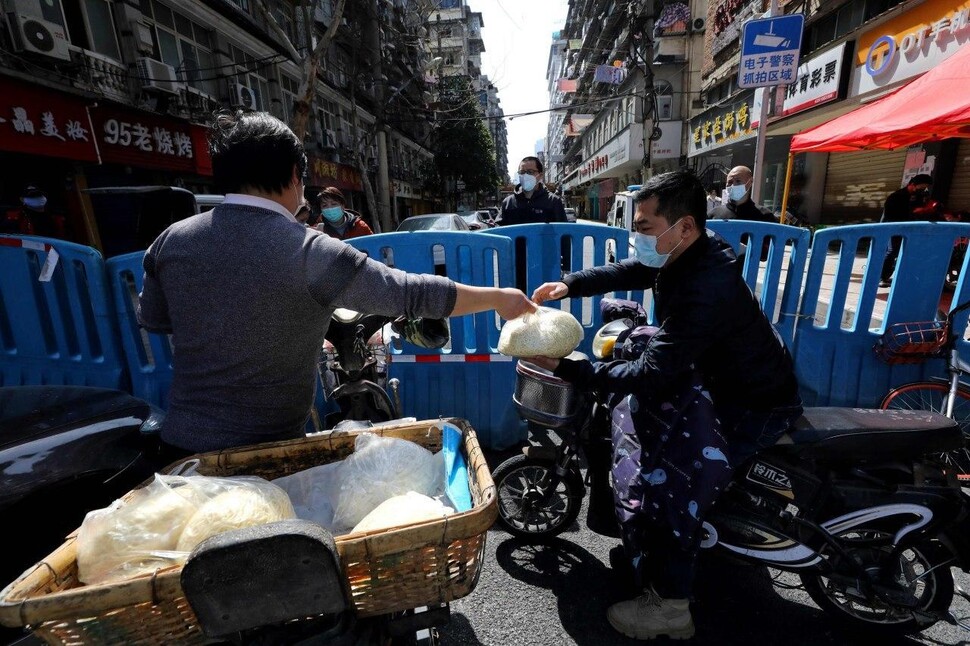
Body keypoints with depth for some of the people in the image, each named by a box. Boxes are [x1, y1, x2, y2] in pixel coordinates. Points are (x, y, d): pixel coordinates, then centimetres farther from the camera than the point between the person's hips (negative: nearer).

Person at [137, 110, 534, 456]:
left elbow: (151, 319, 10)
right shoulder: (311, 252, -22)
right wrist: (498, 297, -9)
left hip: (181, 441, 5)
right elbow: (410, 293, -19)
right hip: (264, 450, -4)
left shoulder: (171, 240, -6)